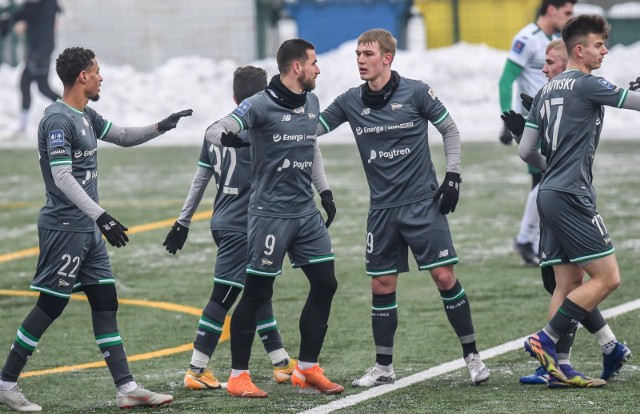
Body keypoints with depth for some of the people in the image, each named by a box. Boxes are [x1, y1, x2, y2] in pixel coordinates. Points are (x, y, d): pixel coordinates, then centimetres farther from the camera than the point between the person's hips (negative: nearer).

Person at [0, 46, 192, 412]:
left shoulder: (86, 116, 13)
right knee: (50, 306, -5)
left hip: (88, 230, 10)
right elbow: (62, 178, -24)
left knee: (106, 302, 7)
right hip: (64, 228, -10)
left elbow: (123, 136, 27)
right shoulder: (58, 120, -17)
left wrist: (160, 127, 10)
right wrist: (101, 217, -29)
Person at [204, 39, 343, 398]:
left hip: (306, 212, 7)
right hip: (271, 213, -7)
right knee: (258, 292, -3)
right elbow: (213, 131, -18)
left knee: (325, 284, 4)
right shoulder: (261, 105, -12)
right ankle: (238, 376, 6)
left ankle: (307, 370, 14)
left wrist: (324, 189, 21)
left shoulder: (311, 102, 11)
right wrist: (228, 136, -34)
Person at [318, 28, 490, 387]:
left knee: (445, 276, -7)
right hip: (382, 209, 3)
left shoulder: (415, 92, -7)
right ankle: (384, 367, 14)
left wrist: (453, 176, -4)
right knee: (382, 285, 4)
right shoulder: (351, 102, 2)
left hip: (423, 203, -3)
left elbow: (450, 129, 4)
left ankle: (472, 355, 4)